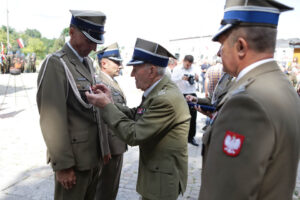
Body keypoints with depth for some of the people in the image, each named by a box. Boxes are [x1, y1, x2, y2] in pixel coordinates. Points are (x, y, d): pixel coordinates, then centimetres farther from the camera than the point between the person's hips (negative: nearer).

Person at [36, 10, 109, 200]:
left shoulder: (88, 62, 10)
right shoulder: (56, 64, -14)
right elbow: (52, 119, -18)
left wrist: (103, 148, 12)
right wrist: (63, 165, -16)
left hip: (94, 155, 7)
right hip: (74, 157, -7)